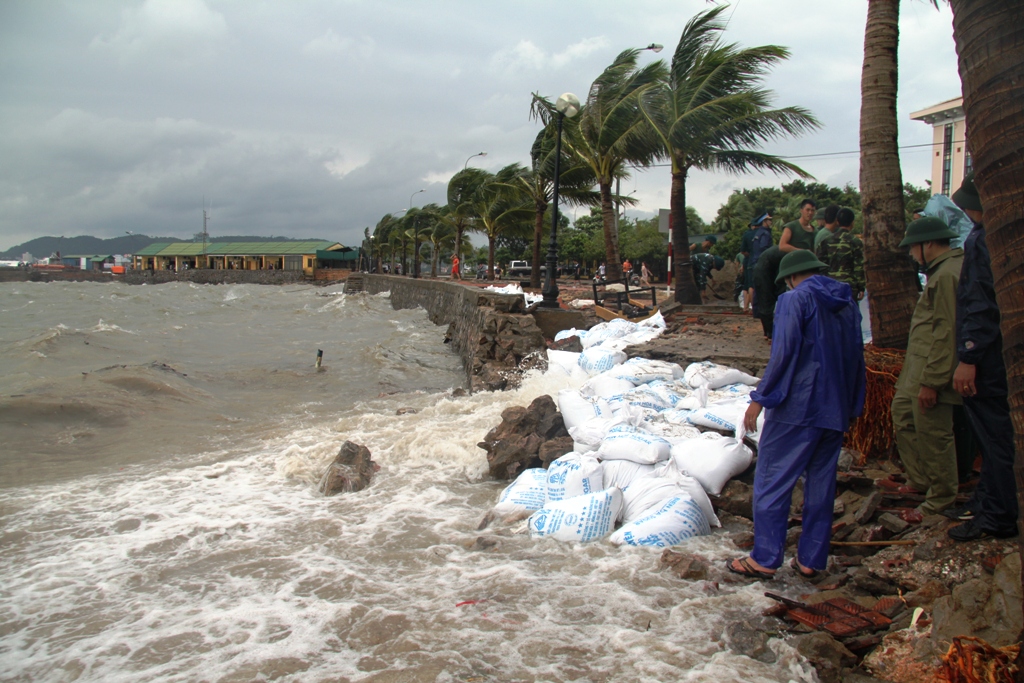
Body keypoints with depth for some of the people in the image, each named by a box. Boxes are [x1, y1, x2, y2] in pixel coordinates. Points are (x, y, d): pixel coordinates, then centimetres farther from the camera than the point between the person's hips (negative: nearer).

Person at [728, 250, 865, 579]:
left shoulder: (795, 300, -8)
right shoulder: (848, 302, 12)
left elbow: (783, 353, -16)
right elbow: (856, 357, 15)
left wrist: (760, 398, -12)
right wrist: (852, 405, 22)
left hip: (796, 406, -7)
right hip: (836, 409, 7)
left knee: (773, 481, -1)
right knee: (821, 482, 12)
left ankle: (765, 558, 1)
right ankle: (811, 558, 17)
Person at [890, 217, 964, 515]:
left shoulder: (947, 275, -19)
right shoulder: (942, 270, 15)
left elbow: (946, 333, -24)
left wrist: (931, 381, -24)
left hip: (932, 370, -11)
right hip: (917, 367, 11)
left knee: (933, 434, -2)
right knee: (902, 413, 20)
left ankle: (942, 497, 12)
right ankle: (919, 480, 30)